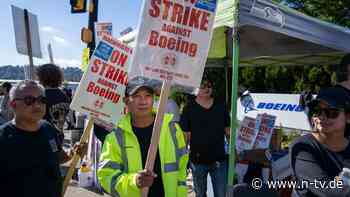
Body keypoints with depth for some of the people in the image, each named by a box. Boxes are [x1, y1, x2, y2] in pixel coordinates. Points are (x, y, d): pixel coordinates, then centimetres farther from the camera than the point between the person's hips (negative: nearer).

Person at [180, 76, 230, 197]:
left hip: (219, 159, 2)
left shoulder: (221, 107, 3)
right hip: (198, 161, -2)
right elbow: (186, 136, -6)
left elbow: (228, 131, 8)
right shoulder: (189, 109, -6)